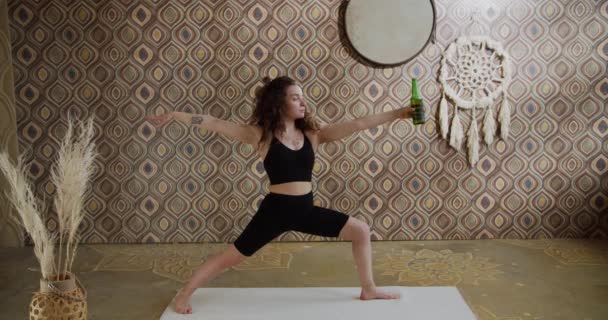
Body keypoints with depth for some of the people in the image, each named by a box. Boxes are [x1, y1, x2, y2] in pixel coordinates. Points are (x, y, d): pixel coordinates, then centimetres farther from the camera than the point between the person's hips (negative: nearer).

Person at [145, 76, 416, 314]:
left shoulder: (313, 134, 1)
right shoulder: (261, 135, -8)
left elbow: (357, 124, -4)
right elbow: (216, 124, -9)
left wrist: (397, 114, -7)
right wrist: (175, 115, -12)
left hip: (305, 209, 5)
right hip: (275, 209, -5)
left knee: (361, 231, 7)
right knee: (231, 257, 3)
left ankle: (368, 290, 24)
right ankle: (184, 294, 24)